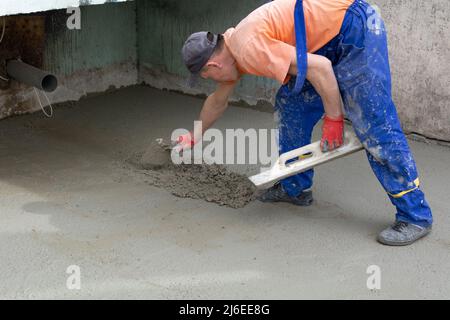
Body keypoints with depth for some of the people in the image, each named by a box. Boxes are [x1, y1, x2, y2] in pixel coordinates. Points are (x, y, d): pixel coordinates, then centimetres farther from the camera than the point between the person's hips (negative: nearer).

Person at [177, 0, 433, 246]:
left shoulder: (249, 48, -21)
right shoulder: (230, 48, 11)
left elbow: (319, 67, -25)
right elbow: (218, 101, 29)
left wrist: (333, 119, -16)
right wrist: (195, 137, 40)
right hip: (330, 40, 10)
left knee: (375, 124, -11)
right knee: (290, 103, 11)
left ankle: (415, 217, -6)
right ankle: (295, 188, 22)